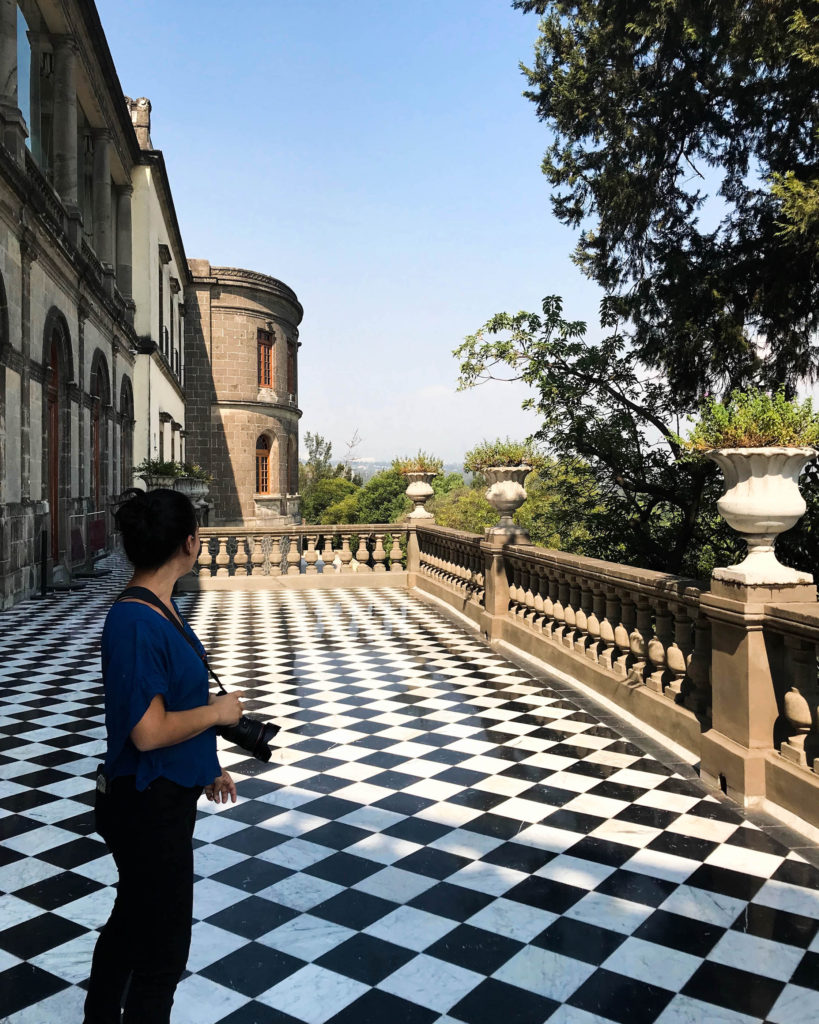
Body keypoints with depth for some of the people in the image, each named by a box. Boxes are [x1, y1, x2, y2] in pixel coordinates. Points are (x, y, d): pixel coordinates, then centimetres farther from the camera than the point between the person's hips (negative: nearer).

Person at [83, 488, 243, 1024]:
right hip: (149, 805, -10)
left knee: (131, 920, 27)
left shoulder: (159, 607, 4)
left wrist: (207, 765, 19)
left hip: (164, 797, 10)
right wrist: (219, 711, -14)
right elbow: (149, 731, -29)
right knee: (164, 949, 7)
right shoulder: (135, 623, -27)